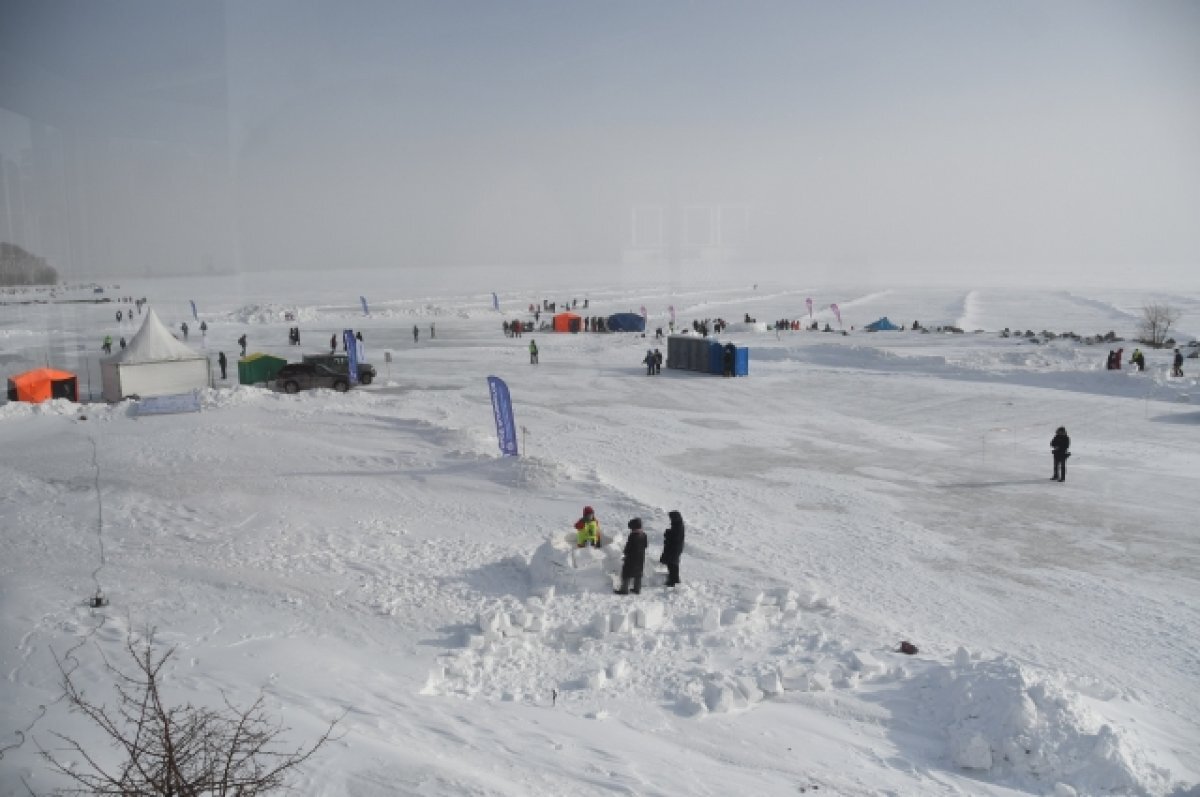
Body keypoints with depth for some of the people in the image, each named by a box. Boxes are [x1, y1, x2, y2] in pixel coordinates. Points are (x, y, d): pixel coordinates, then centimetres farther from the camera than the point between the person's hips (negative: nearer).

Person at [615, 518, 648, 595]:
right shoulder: (644, 535, 3)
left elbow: (628, 548, -17)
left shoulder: (633, 535, -21)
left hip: (631, 558, -8)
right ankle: (637, 589, 20)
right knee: (638, 574, 16)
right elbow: (645, 546, 12)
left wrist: (626, 554, -2)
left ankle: (624, 589, 1)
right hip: (641, 558, 8)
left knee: (626, 574, 1)